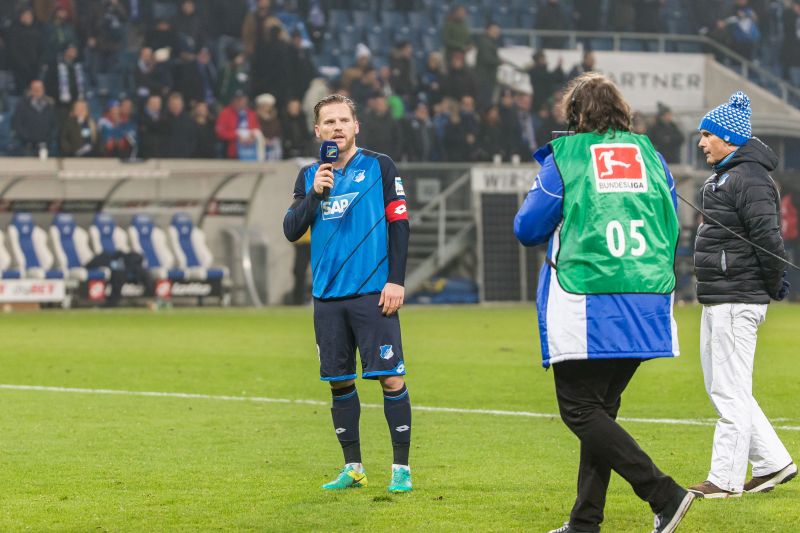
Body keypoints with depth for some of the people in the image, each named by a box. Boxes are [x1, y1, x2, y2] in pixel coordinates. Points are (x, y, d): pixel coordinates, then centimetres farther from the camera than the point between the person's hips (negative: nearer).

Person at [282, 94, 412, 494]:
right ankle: (353, 468, 16)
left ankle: (401, 468, -2)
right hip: (327, 295, 4)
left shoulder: (379, 167, 2)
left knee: (391, 378, -8)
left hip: (373, 292, -4)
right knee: (339, 382, 7)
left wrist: (396, 281, -8)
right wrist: (315, 194, -11)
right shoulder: (309, 176, 11)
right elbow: (292, 230, 4)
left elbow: (399, 224, -1)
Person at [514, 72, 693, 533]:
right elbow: (672, 229, 19)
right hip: (648, 302, 6)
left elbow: (528, 229, 3)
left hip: (587, 307, -6)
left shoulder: (564, 157, -1)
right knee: (602, 407, 14)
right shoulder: (649, 154, 11)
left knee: (580, 409, -4)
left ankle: (665, 494, -17)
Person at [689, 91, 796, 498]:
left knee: (730, 391, -6)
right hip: (717, 299, 11)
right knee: (720, 388, 14)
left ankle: (726, 479, -1)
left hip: (737, 303, -11)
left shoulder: (749, 179, -17)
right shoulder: (723, 177, 16)